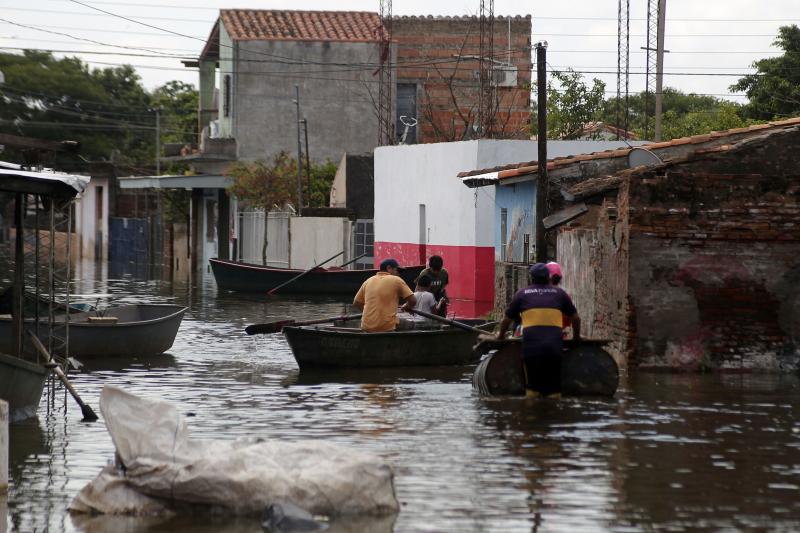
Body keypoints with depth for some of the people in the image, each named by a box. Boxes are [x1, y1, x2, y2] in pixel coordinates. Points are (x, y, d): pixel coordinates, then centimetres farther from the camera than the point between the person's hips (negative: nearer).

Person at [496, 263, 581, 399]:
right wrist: (576, 336, 40)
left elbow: (506, 320, 18)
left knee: (532, 387, 8)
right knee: (554, 388, 5)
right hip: (554, 346, 1)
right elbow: (576, 318, 23)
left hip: (531, 346, 0)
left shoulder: (522, 294, 13)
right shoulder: (559, 293, 15)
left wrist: (501, 335, 37)